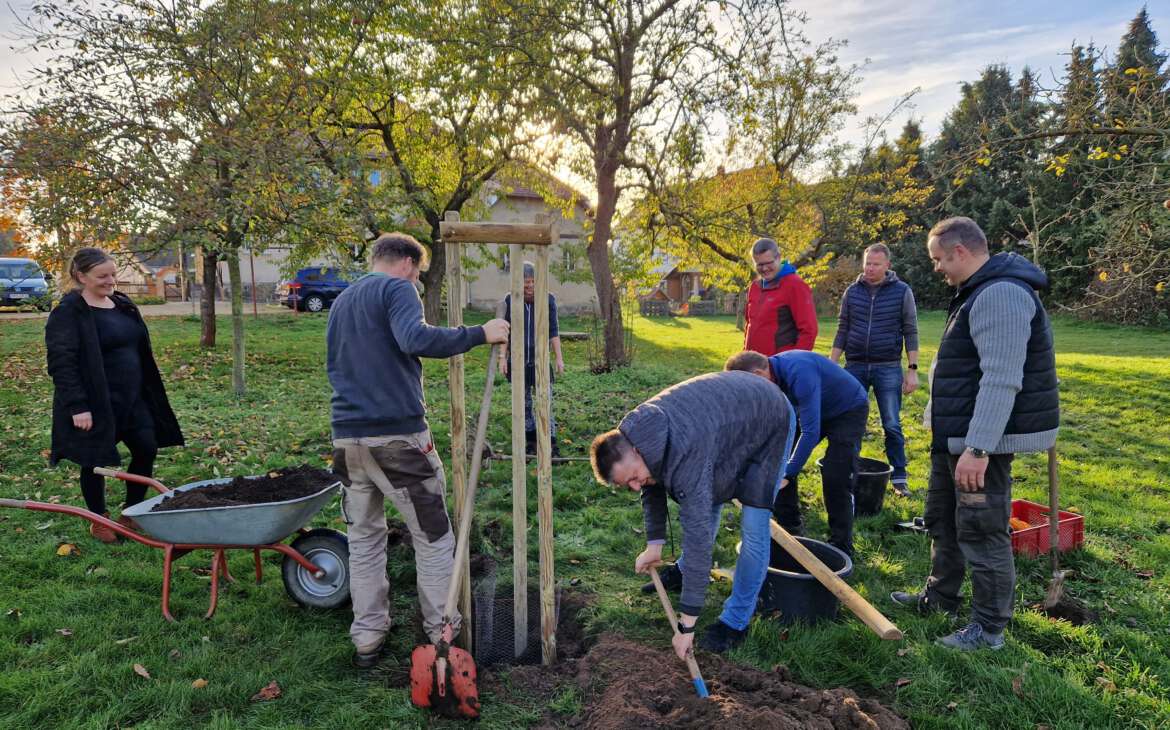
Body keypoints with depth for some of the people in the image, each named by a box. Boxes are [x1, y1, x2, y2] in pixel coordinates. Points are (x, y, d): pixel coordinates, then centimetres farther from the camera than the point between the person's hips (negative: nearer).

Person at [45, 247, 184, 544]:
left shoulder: (122, 304, 11)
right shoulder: (69, 312, -12)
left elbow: (140, 350, 18)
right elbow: (61, 363, -17)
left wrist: (148, 393, 17)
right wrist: (77, 406, -22)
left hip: (132, 399, 7)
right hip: (94, 404, -7)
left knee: (147, 450, 6)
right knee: (96, 462, 6)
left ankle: (130, 514, 23)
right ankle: (99, 521, 25)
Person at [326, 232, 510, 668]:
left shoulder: (340, 302, 19)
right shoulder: (397, 288, -5)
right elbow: (415, 339, -25)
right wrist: (479, 334, -21)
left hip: (347, 436, 7)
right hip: (398, 435, -7)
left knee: (363, 538, 16)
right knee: (433, 537, 7)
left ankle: (367, 638, 21)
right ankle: (442, 633, 16)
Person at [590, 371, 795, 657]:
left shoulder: (686, 456, -42)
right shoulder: (634, 432, -17)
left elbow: (698, 536, -40)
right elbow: (653, 488, 3)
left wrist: (686, 624, -35)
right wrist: (654, 544, 4)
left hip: (770, 422, -7)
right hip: (731, 410, 8)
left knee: (754, 527, -11)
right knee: (706, 502, 17)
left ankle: (736, 622, 3)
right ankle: (685, 569, 41)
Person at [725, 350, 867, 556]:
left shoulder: (799, 373, -38)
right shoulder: (772, 375, -13)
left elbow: (811, 432, -39)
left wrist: (787, 474, -38)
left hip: (849, 410, -8)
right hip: (812, 410, 8)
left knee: (835, 477, -17)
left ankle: (841, 546, -2)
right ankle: (790, 530, 15)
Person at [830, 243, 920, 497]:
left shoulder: (902, 291, -1)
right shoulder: (852, 291, 4)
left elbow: (910, 332, 0)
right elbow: (842, 331, 8)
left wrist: (912, 370, -6)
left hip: (888, 369, -2)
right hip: (855, 366, 2)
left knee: (892, 426, 3)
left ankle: (899, 478, 13)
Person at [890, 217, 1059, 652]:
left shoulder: (1000, 295, -21)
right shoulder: (981, 291, 15)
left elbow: (1002, 381, -28)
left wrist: (977, 449, -30)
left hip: (983, 439, -11)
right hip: (955, 436, 11)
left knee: (982, 532, -1)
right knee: (942, 519, 21)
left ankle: (989, 628, 12)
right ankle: (940, 597, 37)